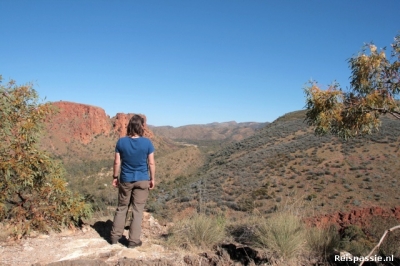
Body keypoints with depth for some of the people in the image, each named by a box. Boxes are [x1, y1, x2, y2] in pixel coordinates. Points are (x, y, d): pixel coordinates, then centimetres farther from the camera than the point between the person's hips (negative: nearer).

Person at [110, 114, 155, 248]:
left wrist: (115, 177, 10)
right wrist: (152, 178, 5)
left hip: (125, 180, 2)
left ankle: (115, 236, 24)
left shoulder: (121, 142, -7)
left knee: (122, 208, 17)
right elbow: (151, 163, -7)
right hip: (142, 180, -2)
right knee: (138, 210, 7)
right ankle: (133, 240, 11)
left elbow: (117, 162, -3)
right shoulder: (147, 143, -11)